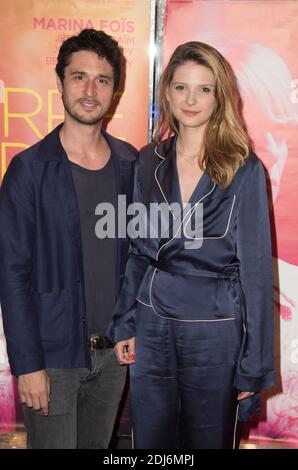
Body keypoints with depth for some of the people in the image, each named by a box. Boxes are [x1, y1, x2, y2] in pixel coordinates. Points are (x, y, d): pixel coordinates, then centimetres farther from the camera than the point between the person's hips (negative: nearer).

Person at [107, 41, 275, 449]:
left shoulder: (243, 170, -9)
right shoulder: (149, 163, 3)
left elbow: (255, 269, -8)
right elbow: (138, 251, 10)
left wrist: (254, 364, -7)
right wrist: (125, 324, 8)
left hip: (214, 332, -3)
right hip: (152, 326, 4)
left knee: (210, 439, 15)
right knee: (149, 442, 18)